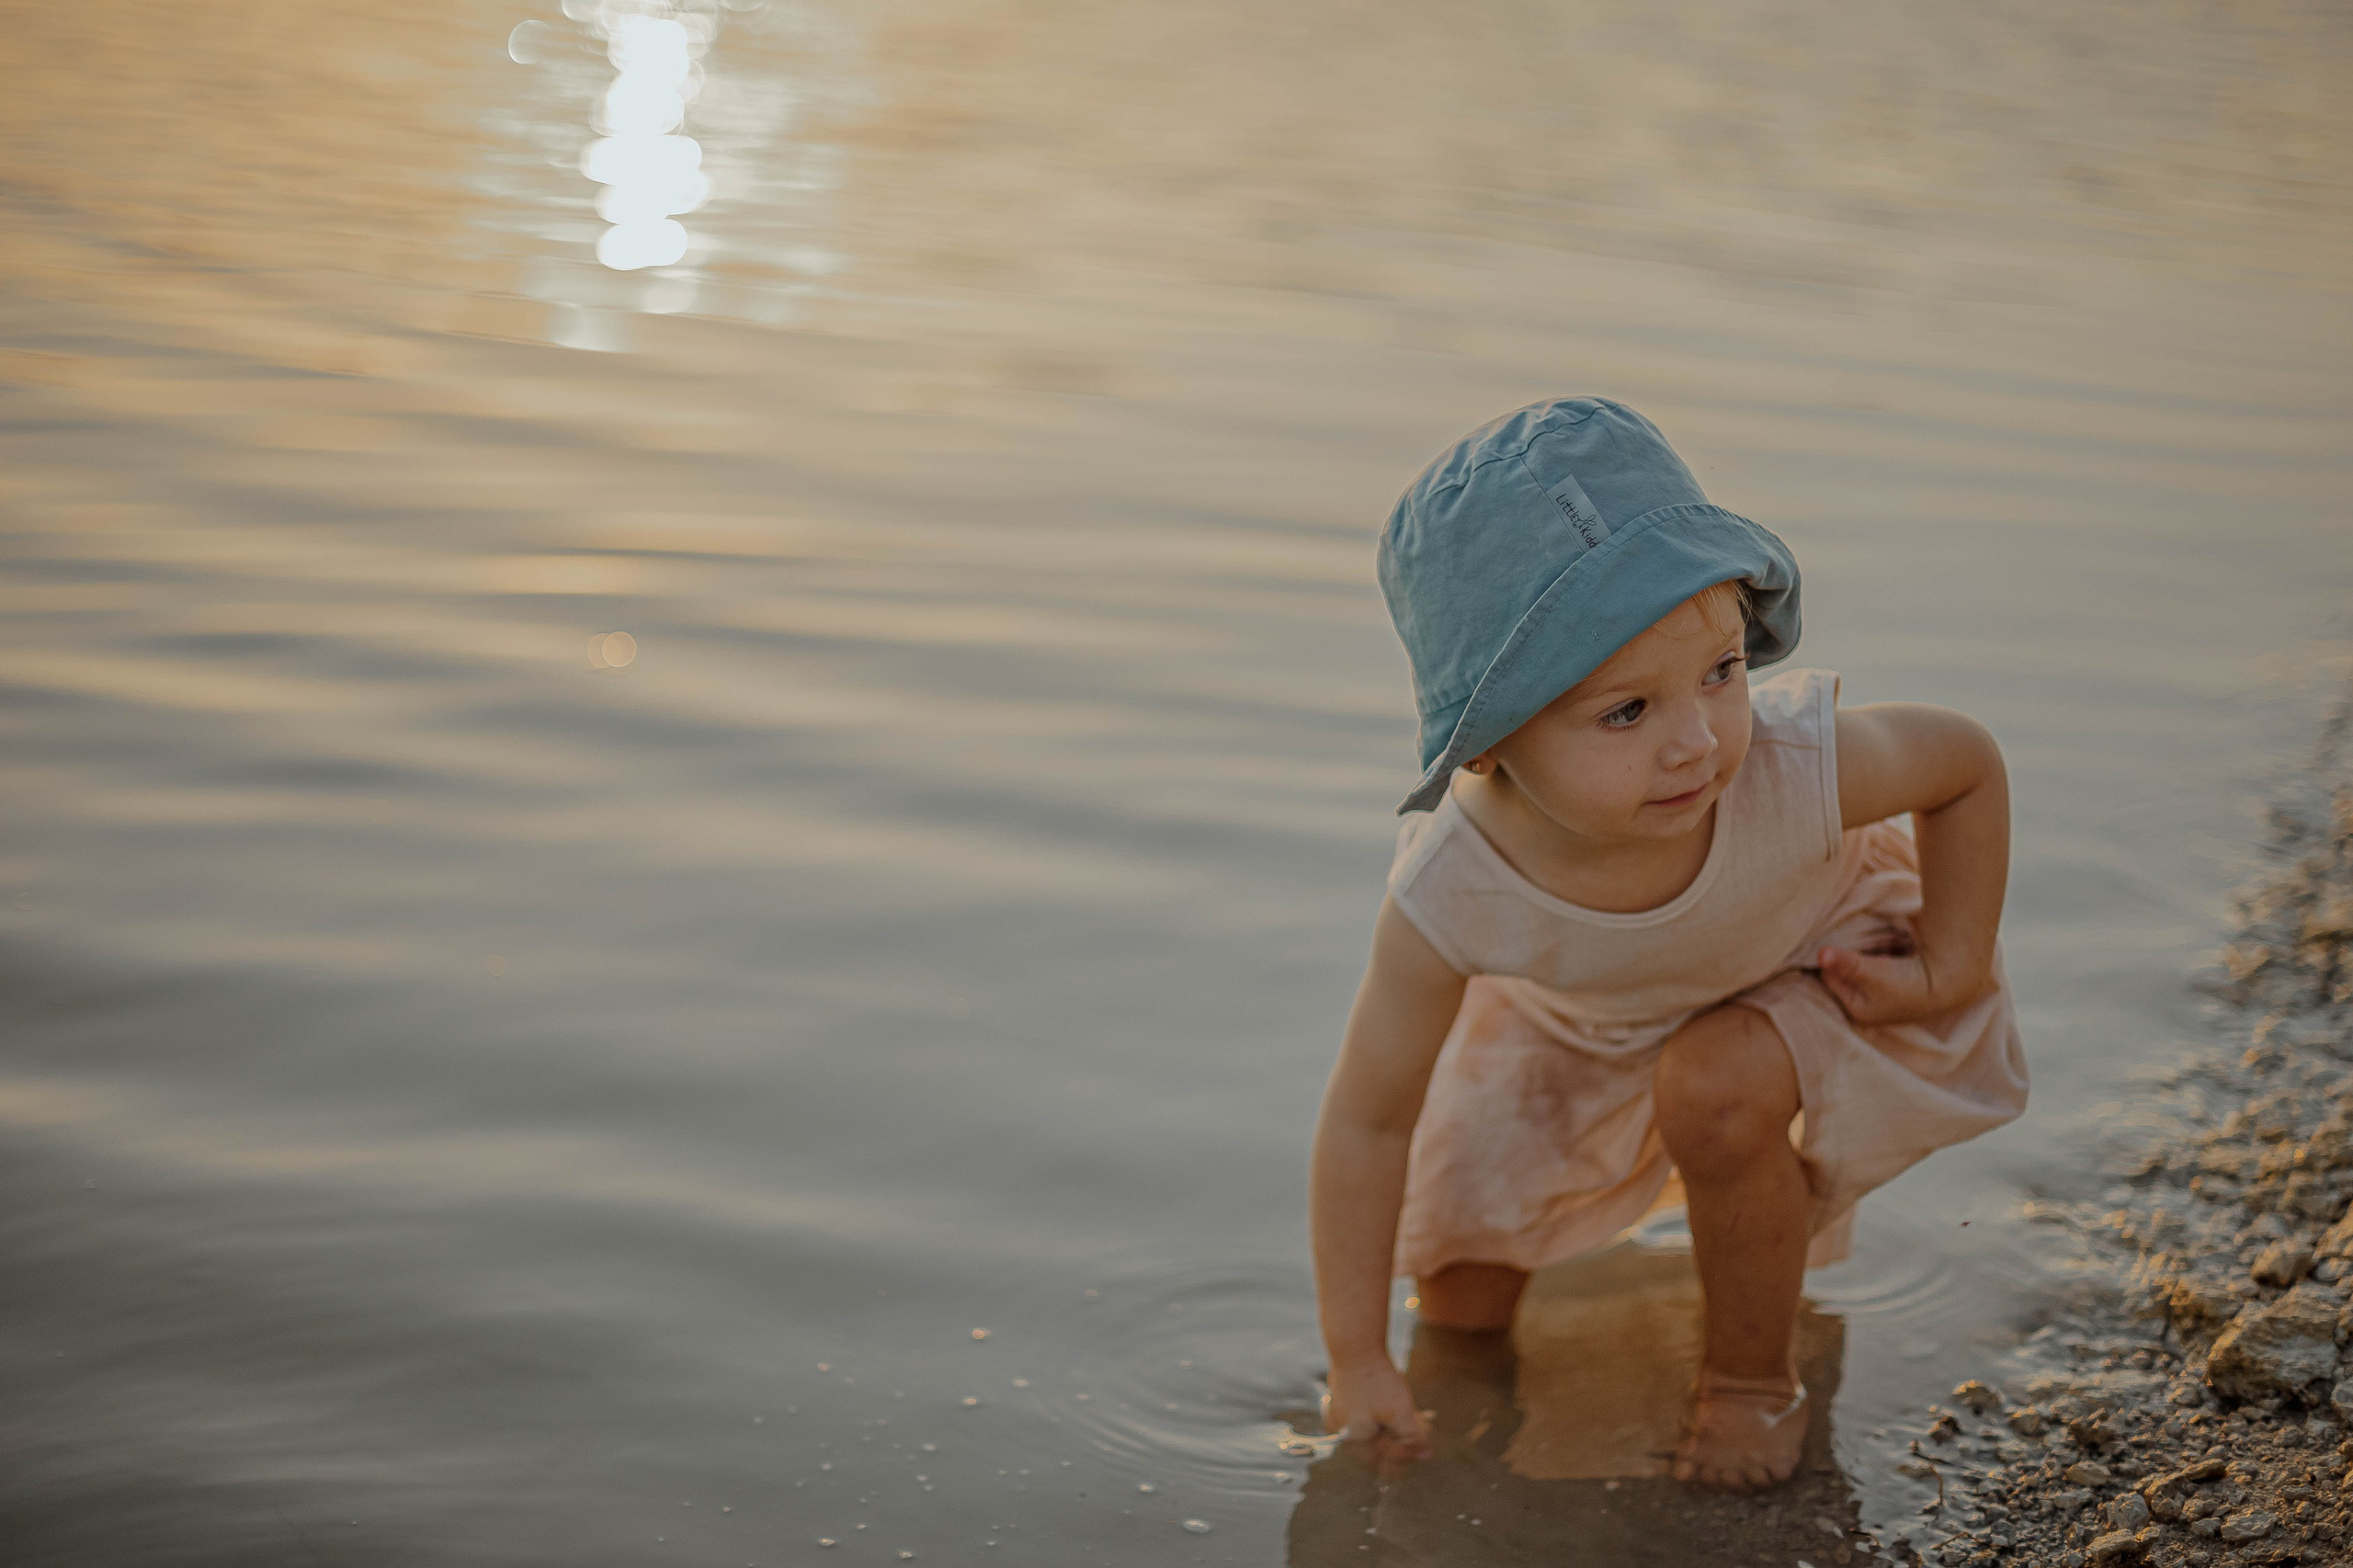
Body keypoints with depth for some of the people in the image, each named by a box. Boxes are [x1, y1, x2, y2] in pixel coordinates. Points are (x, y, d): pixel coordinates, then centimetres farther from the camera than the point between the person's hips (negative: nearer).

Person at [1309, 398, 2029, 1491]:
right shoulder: (1450, 898, -39)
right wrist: (1356, 1359, -20)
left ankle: (1755, 1381, -7)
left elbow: (1968, 765, -18)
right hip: (1572, 1022, 2)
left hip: (1809, 952, -1)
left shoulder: (1795, 770, -41)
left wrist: (1947, 975, -17)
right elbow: (1368, 1117, -26)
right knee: (1460, 1299, 5)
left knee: (1716, 1095, -34)